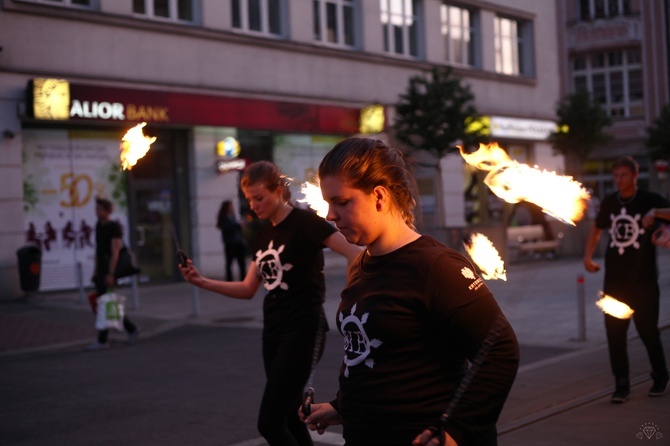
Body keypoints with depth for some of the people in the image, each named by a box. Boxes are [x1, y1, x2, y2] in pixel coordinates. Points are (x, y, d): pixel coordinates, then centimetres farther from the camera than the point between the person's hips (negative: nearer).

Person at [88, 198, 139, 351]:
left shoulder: (115, 227, -12)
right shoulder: (99, 225, 13)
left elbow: (115, 252, -18)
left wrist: (110, 274, -23)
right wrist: (96, 271, 17)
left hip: (109, 271, -8)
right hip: (101, 271, 8)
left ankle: (102, 340, -2)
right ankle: (132, 329, 22)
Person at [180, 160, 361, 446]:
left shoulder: (304, 222, -10)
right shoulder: (264, 234, 12)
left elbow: (356, 255, -20)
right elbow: (248, 289, 16)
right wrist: (202, 282, 6)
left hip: (302, 329, -8)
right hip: (273, 330, 8)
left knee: (269, 422, -11)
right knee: (289, 420, 13)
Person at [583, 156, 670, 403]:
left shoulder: (650, 200, -4)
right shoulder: (609, 203, 7)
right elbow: (597, 228, 21)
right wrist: (588, 257, 9)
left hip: (644, 280, -3)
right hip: (614, 279, 3)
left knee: (647, 329, 5)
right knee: (614, 332, 1)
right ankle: (621, 383, 10)